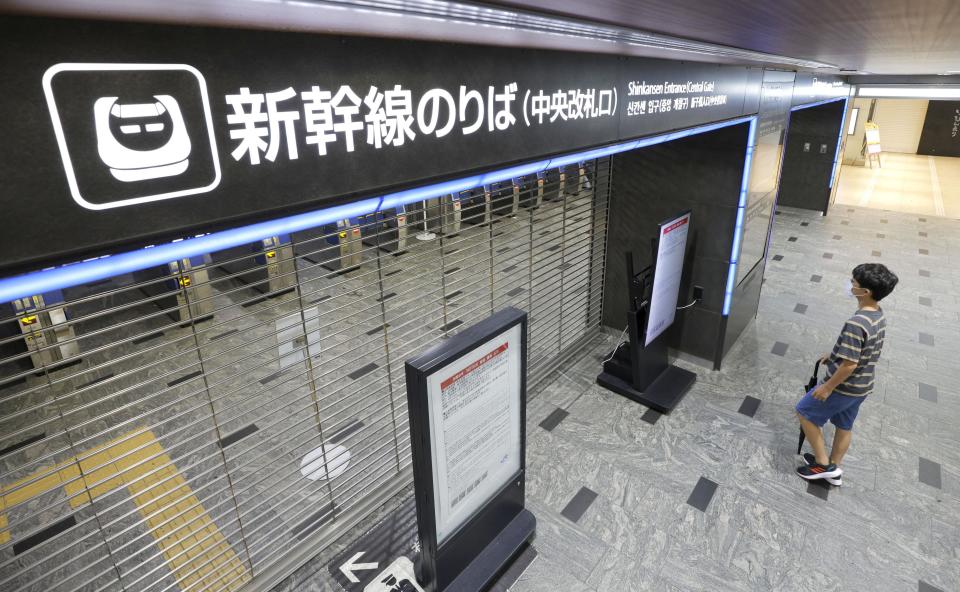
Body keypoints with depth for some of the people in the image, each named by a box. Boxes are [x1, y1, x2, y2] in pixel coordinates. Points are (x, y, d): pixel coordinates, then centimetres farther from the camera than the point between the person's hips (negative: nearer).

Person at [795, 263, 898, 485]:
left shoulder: (856, 324, -32)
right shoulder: (879, 315, -2)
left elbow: (849, 365, -28)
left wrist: (827, 387, -17)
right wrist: (834, 355, 20)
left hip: (844, 386, -9)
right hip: (862, 386, 9)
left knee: (805, 412, 10)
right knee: (844, 425, 23)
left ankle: (824, 465, 17)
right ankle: (834, 469, 39)